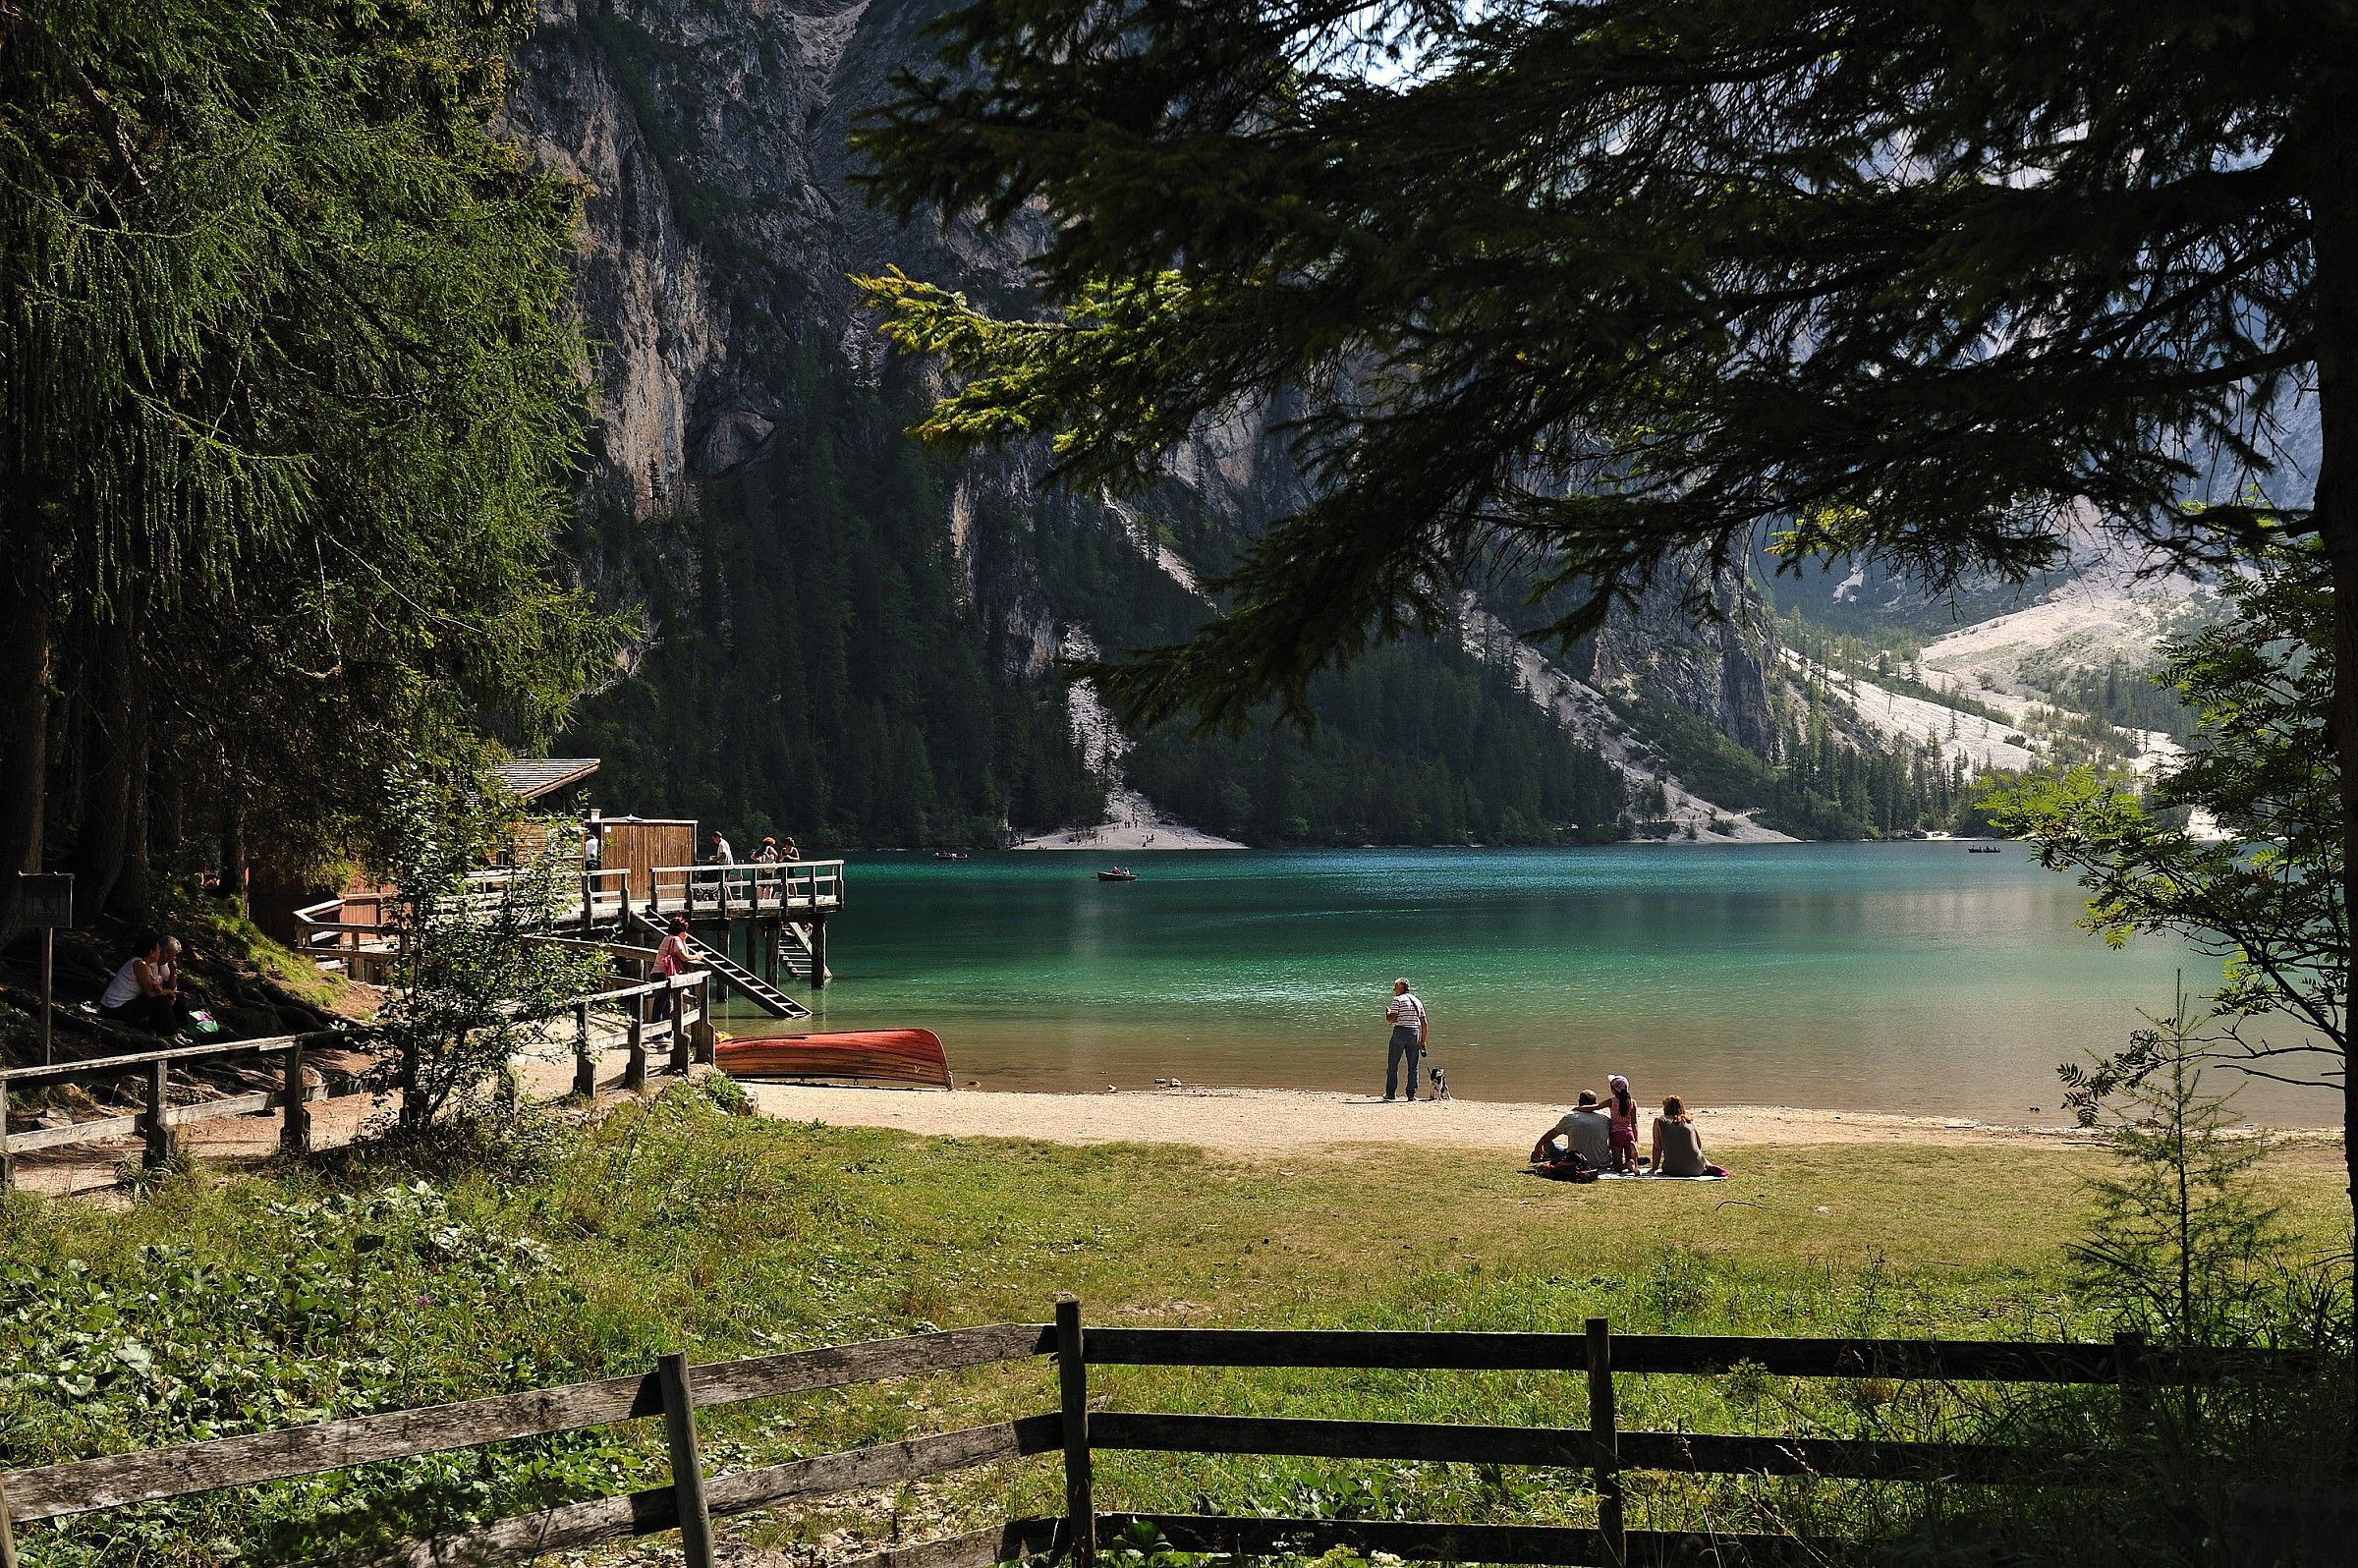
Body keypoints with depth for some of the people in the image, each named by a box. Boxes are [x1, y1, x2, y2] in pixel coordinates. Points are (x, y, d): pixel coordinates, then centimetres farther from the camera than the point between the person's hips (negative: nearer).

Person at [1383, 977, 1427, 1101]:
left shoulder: (1398, 1000, -5)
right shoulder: (1417, 1001, 13)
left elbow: (1392, 1019, -13)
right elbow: (1424, 1023, 11)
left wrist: (1387, 1012, 8)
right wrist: (1423, 1041, 15)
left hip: (1400, 1032, -5)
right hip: (1414, 1033, 5)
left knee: (1393, 1064, 3)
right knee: (1413, 1066, 9)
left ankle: (1390, 1094, 2)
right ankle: (1412, 1094, 6)